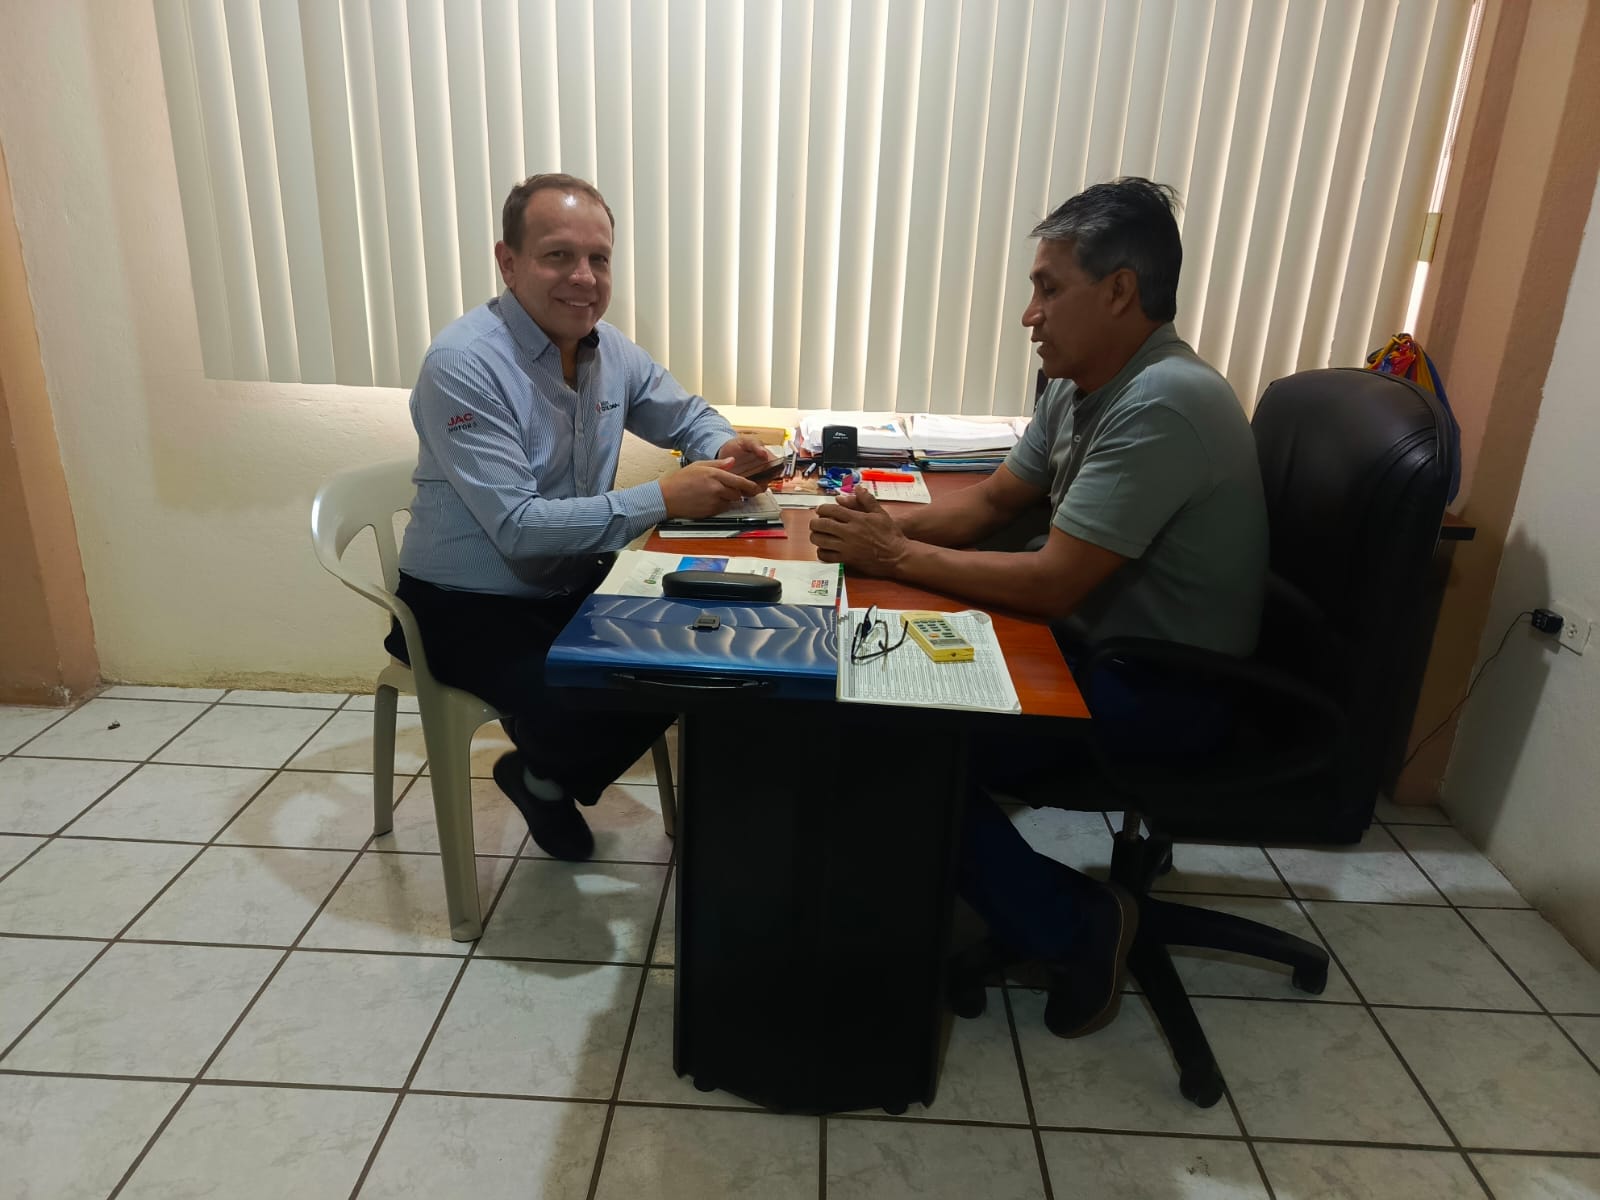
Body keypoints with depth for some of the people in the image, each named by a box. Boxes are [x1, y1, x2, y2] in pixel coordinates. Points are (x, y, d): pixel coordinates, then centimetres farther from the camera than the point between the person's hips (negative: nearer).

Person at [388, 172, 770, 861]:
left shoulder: (610, 350, 0)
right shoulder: (464, 364, -23)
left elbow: (686, 415, 15)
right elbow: (519, 528, -29)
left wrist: (723, 448, -10)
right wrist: (665, 499, -33)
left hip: (575, 584, 7)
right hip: (469, 607, -7)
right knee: (579, 715, -28)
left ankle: (549, 778, 16)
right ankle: (541, 777, 13)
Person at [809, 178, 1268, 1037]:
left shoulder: (1163, 404, -26)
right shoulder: (1081, 388, 4)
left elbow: (1052, 582, -28)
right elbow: (989, 502, 10)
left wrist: (894, 557, -20)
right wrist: (891, 525, -9)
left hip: (1164, 689, -9)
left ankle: (1072, 927, 5)